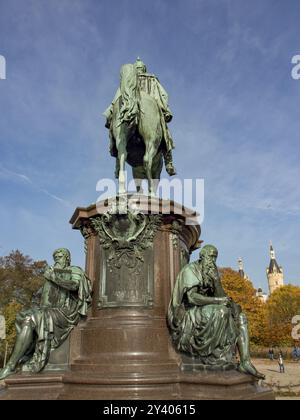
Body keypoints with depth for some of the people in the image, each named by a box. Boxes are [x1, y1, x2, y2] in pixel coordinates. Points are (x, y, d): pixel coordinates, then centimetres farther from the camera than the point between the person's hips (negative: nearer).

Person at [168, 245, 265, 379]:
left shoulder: (209, 274, 15)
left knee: (241, 317, -7)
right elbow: (192, 297, -23)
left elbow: (221, 296, 3)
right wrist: (218, 300, -27)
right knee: (223, 311, -32)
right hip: (191, 312, -8)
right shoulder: (190, 269, -9)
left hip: (206, 313, 8)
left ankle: (245, 362, -21)